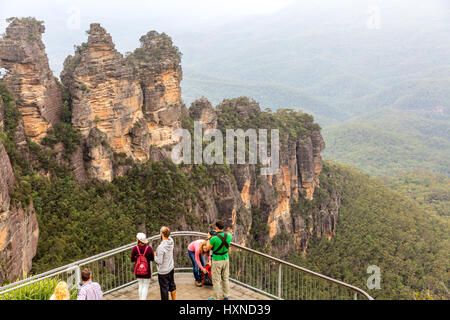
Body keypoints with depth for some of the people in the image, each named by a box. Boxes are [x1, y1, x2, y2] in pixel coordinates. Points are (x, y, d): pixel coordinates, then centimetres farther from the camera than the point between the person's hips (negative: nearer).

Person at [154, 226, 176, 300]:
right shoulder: (171, 241, -11)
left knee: (164, 289, 9)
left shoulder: (161, 247, -31)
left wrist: (154, 256, -8)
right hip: (171, 269, 7)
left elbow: (159, 261, -25)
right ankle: (173, 299, 43)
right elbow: (168, 237, 15)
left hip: (163, 272, -7)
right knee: (172, 286, 25)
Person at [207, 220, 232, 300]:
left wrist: (210, 238, 7)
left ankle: (216, 298, 16)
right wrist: (217, 234, 12)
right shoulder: (229, 235, -9)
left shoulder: (214, 238, -24)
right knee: (225, 278, 18)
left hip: (217, 261, -5)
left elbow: (208, 248, -6)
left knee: (216, 280, 7)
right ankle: (225, 296, 30)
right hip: (226, 260, 5)